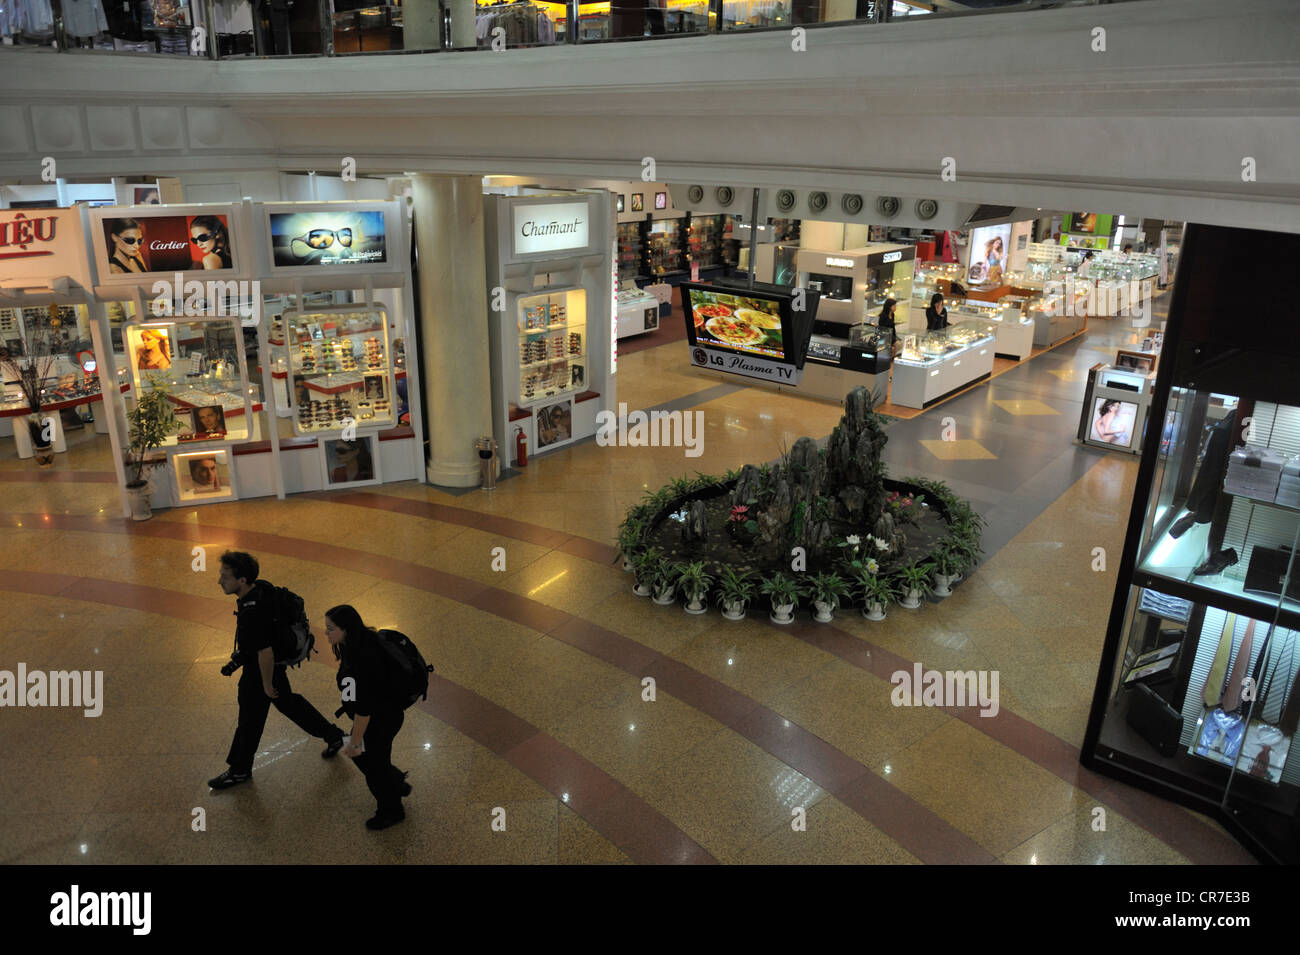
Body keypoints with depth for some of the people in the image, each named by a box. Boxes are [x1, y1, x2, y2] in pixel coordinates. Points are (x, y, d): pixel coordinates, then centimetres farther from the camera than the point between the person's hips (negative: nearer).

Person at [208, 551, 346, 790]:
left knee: (250, 719, 11)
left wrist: (267, 684, -17)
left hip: (262, 670, -9)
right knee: (288, 703, 25)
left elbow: (265, 653, -30)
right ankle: (333, 735, 38)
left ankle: (239, 770, 33)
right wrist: (241, 655, 18)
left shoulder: (253, 613, -37)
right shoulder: (260, 587, -9)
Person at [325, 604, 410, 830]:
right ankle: (398, 784, 51)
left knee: (373, 764, 15)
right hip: (386, 712, 9)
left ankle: (391, 812, 42)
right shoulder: (363, 641, -8)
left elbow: (363, 708, -31)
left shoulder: (361, 661, -37)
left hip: (381, 721, -9)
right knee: (360, 755, 28)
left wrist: (355, 741, -19)